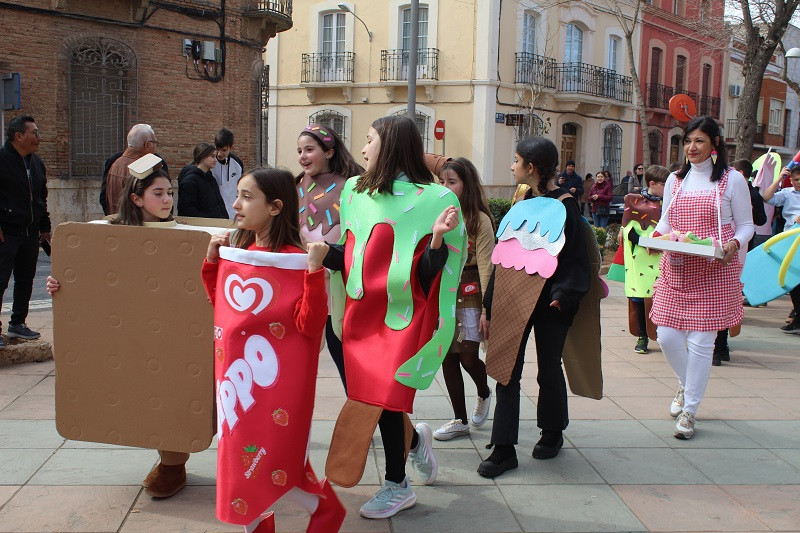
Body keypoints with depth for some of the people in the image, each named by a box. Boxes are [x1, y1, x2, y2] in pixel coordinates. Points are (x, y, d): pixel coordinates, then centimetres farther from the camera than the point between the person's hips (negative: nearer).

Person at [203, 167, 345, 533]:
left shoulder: (296, 260, -15)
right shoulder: (233, 251, 5)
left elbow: (309, 325, -20)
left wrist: (315, 273, -29)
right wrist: (212, 260, 9)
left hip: (275, 379, -6)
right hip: (234, 374, 7)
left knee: (272, 464, 1)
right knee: (239, 457, 14)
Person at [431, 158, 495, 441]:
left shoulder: (479, 220, -8)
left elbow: (486, 266, -9)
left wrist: (487, 308, -13)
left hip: (469, 294, -4)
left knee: (468, 357, -5)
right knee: (448, 357, 6)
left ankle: (484, 393, 29)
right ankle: (460, 420, 18)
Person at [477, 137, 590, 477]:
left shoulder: (564, 206, -9)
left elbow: (575, 257, -11)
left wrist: (563, 294, -26)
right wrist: (491, 302, 9)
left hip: (548, 300, -5)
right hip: (515, 296, 5)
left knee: (549, 370, 11)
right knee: (507, 371, 0)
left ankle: (552, 433, 33)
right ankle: (504, 449, 5)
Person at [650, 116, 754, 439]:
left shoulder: (732, 179, 2)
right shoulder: (675, 180, 12)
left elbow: (746, 225, 4)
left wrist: (734, 244, -17)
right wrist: (656, 237, -5)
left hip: (714, 271, -4)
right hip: (676, 269, 4)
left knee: (700, 341, -3)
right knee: (667, 336, 0)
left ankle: (689, 411, 11)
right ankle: (686, 385, 32)